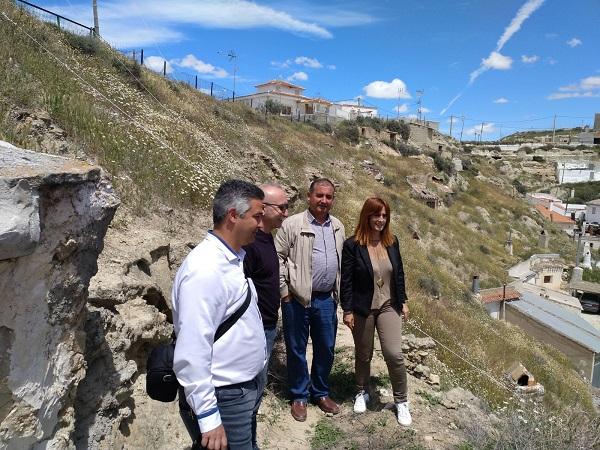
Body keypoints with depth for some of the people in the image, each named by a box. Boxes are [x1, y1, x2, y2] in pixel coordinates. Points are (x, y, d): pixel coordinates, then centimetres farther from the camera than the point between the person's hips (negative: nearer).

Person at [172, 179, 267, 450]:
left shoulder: (234, 258, 5)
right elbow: (192, 352, -26)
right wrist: (208, 417, -22)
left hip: (245, 389, 9)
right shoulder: (205, 269, -24)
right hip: (224, 399, -9)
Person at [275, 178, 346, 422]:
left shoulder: (338, 227, 9)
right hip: (297, 299, -5)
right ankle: (299, 396, 28)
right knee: (297, 350, 10)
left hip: (326, 299, 5)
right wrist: (284, 290, -9)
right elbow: (278, 257, -8)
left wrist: (337, 292, 15)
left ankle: (320, 393, 36)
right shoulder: (292, 225, -9)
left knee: (326, 349, 15)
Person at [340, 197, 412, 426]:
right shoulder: (352, 245, -12)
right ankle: (362, 393, 38)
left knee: (394, 354, -4)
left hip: (388, 306, 3)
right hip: (362, 309, -2)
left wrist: (403, 301, 11)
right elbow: (346, 280, -10)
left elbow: (399, 274, 11)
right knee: (363, 355, 14)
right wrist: (347, 310, -10)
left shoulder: (392, 242, 2)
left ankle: (401, 401, 17)